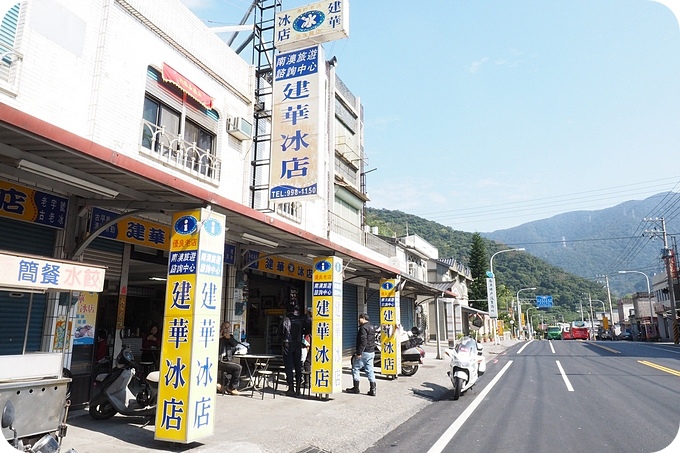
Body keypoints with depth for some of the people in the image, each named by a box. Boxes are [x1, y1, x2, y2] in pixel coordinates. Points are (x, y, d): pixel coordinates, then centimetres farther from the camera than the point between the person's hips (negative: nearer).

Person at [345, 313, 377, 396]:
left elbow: (363, 341, -23)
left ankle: (356, 388, 8)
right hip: (371, 352, 9)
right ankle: (373, 389, 6)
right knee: (370, 370, 9)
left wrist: (359, 353, -21)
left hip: (364, 352, -9)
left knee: (355, 368, 4)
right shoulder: (372, 327, 15)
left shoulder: (363, 328, -15)